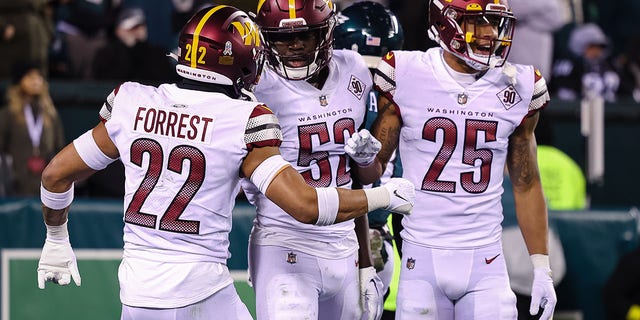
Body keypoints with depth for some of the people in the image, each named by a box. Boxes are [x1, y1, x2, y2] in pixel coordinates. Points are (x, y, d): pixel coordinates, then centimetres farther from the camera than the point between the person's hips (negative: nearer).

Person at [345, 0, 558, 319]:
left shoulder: (518, 88, 4)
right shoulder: (406, 77, -3)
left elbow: (526, 185, 12)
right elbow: (375, 169, 5)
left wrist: (542, 269, 9)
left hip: (485, 259, 2)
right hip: (423, 257, -2)